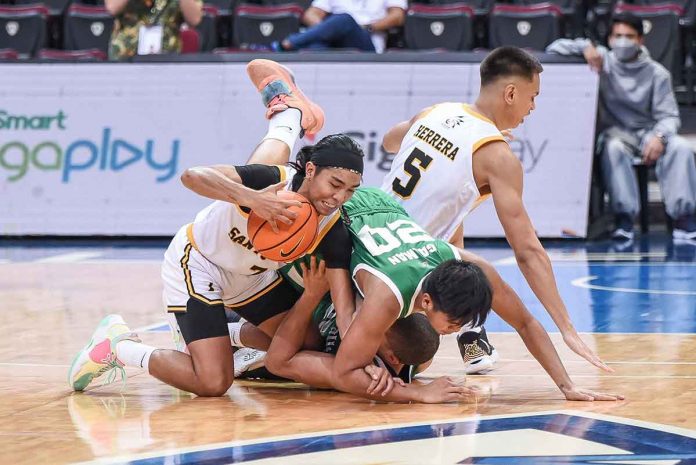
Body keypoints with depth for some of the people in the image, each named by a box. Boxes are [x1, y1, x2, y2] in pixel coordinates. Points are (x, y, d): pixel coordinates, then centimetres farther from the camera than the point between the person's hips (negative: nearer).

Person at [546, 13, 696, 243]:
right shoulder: (603, 61, 3)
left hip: (647, 132, 1)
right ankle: (624, 218, -37)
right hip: (615, 131, -1)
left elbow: (668, 116, -1)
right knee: (613, 148, -37)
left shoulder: (656, 73, 4)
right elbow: (555, 48, 0)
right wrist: (585, 47, -18)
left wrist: (659, 137, -23)